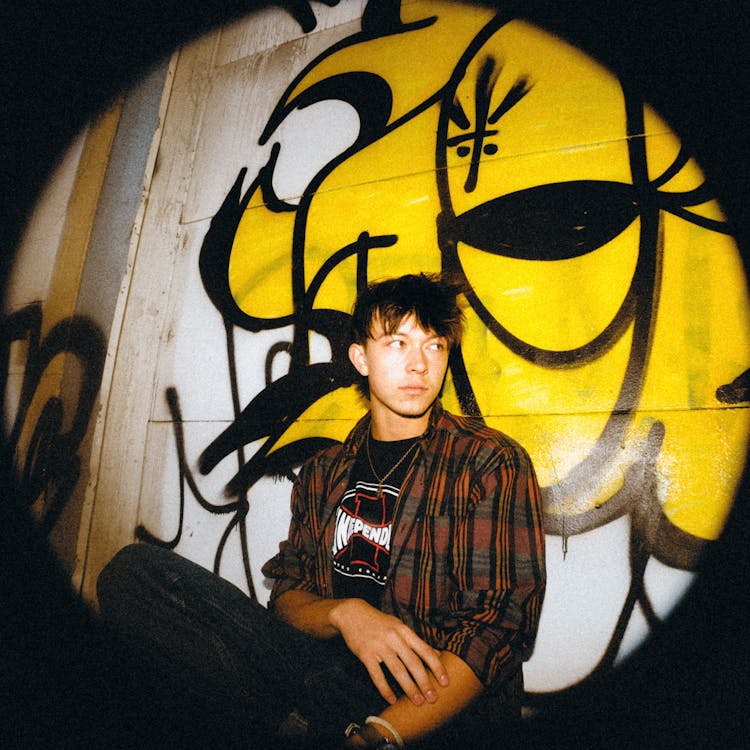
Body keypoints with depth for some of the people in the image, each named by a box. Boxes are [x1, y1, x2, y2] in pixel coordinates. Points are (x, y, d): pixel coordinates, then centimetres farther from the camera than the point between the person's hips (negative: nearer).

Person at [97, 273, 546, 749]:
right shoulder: (323, 473, 14)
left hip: (444, 706, -5)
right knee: (135, 571, -13)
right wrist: (344, 614, -15)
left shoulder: (493, 463, -1)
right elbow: (286, 598, 10)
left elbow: (499, 626, -10)